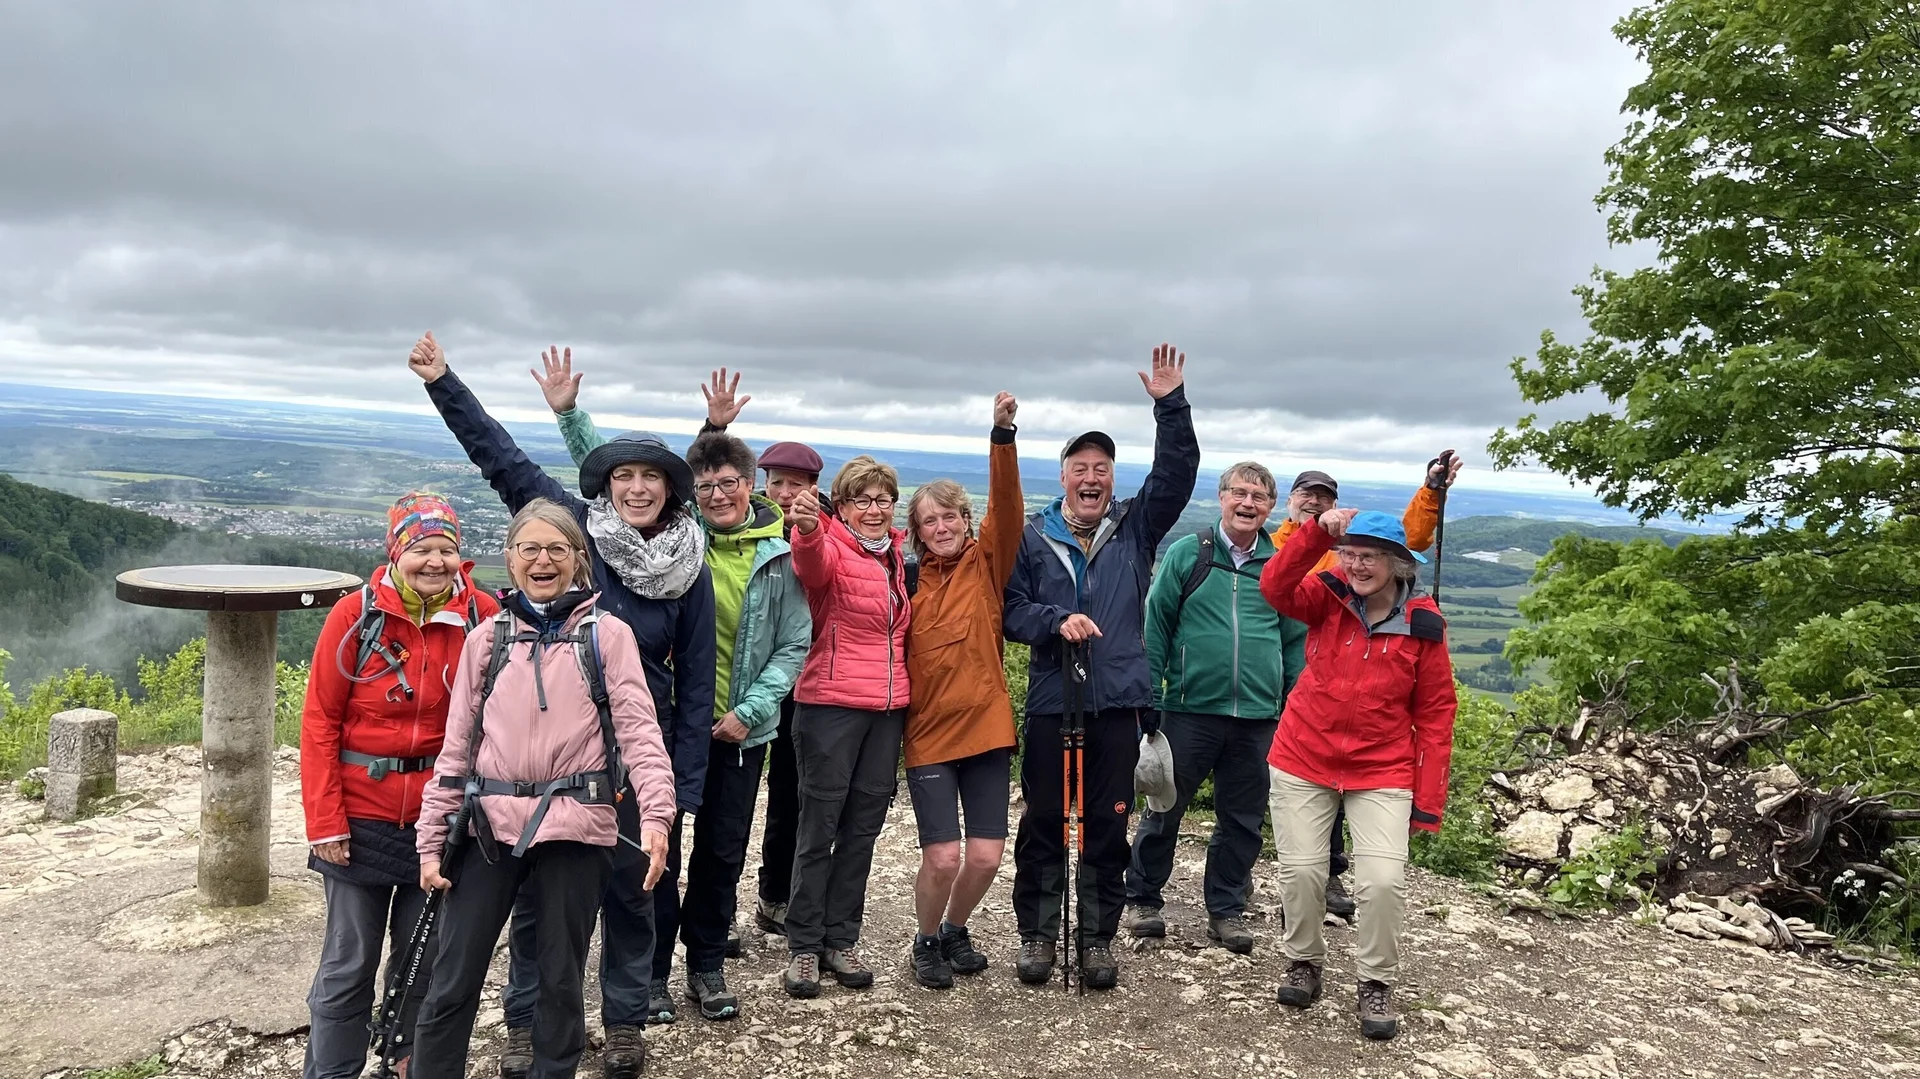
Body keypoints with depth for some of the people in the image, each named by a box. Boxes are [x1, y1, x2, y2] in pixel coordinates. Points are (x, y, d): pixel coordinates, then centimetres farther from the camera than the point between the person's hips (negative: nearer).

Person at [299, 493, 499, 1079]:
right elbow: (320, 723, -6)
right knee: (349, 963, 8)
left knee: (428, 959, 15)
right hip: (363, 817, -2)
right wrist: (325, 820, -9)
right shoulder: (355, 615, -9)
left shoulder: (482, 616, -5)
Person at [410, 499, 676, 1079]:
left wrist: (656, 813, -22)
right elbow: (457, 745, 9)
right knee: (452, 981, 7)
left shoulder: (608, 635, 1)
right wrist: (431, 839, 6)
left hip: (575, 828, -2)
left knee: (561, 977, 11)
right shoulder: (487, 638, 9)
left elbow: (639, 729, -8)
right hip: (492, 826, 2)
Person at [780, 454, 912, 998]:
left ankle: (841, 938, 23)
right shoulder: (830, 550, -8)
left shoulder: (896, 556, 12)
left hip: (888, 707, 6)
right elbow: (813, 563, -34)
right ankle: (803, 944, 12)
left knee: (863, 827, 11)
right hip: (832, 705, -6)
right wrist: (807, 530, -55)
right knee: (819, 826, 0)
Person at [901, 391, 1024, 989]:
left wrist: (1003, 435, -25)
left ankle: (955, 930, 31)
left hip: (987, 731, 1)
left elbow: (1006, 506, -14)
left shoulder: (986, 563, -1)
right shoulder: (908, 580, 0)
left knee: (987, 855, 2)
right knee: (943, 857, -5)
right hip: (929, 738, -1)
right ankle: (928, 942, 23)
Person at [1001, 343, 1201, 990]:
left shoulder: (1135, 529, 8)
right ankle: (1037, 932, 21)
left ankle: (1098, 937, 20)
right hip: (1051, 701, -1)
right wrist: (1056, 621, -17)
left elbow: (1177, 473, -2)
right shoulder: (1033, 537, 4)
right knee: (1043, 822, 6)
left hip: (1118, 701, 1)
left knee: (1109, 826, 7)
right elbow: (1011, 608, 1)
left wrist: (1171, 404, -11)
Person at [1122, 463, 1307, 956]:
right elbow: (1156, 625, 0)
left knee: (1243, 818, 11)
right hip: (1190, 709, -2)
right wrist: (1149, 695, -3)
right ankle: (1142, 898, 25)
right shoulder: (1186, 554, -1)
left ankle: (1226, 910, 26)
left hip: (1258, 717, 2)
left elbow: (1295, 642, 12)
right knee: (1165, 807, 8)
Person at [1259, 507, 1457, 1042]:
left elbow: (1435, 713, -3)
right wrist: (1316, 531, -35)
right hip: (1302, 762, 1)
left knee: (1384, 880, -10)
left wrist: (1428, 798, -4)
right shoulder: (1328, 597, -5)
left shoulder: (1422, 626, -7)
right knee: (1301, 871, 4)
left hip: (1382, 772, -1)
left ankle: (1376, 985, 14)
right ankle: (1304, 963, 30)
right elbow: (1275, 586, -24)